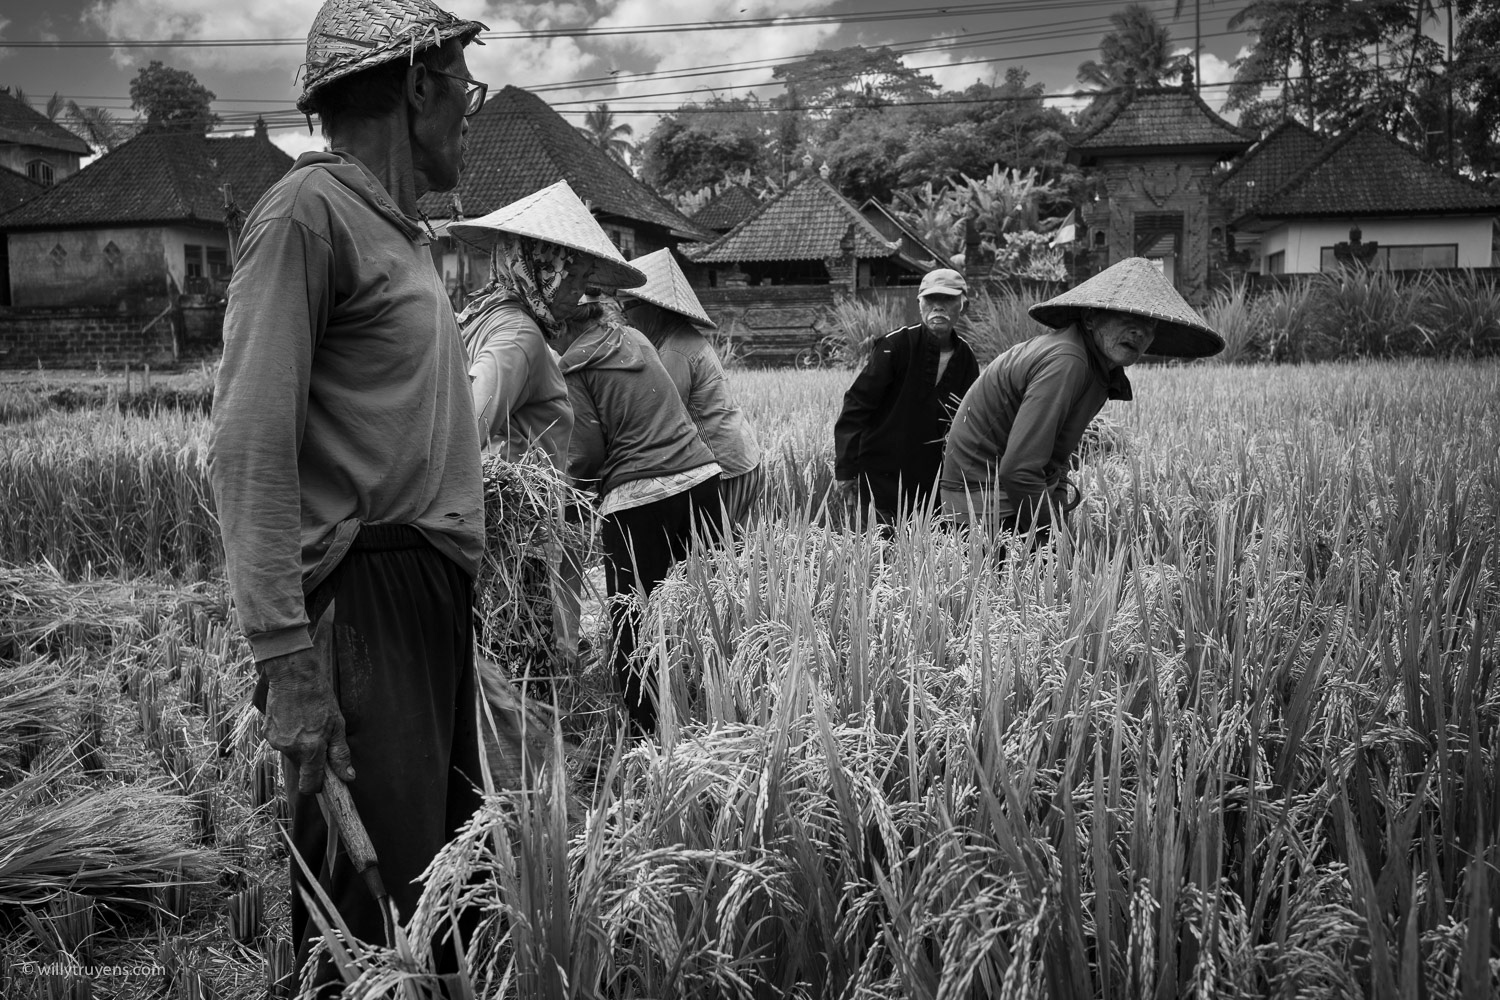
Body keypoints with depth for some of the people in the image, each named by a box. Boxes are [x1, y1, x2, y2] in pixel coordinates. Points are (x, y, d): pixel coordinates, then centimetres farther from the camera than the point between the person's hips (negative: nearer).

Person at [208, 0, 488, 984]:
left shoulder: (406, 229, 18)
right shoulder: (309, 211, -8)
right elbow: (251, 447, -15)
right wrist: (286, 661, -20)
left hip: (436, 598, 9)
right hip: (366, 598, -9)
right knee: (371, 923, -4)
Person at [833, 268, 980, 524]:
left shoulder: (966, 360, 5)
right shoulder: (896, 345, -10)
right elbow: (857, 404, -11)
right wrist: (845, 469, -14)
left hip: (928, 482, 5)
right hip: (881, 479, -4)